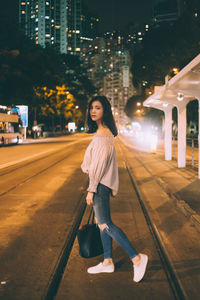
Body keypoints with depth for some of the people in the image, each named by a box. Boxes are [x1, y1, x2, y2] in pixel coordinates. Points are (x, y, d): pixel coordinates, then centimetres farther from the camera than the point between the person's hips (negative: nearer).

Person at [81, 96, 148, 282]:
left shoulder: (103, 134, -18)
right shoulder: (101, 131, 13)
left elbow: (100, 163, -20)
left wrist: (91, 189, -17)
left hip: (101, 184, -10)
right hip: (101, 183, 10)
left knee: (105, 224, -8)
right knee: (102, 223, 14)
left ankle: (137, 258, -2)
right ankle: (107, 262, 23)